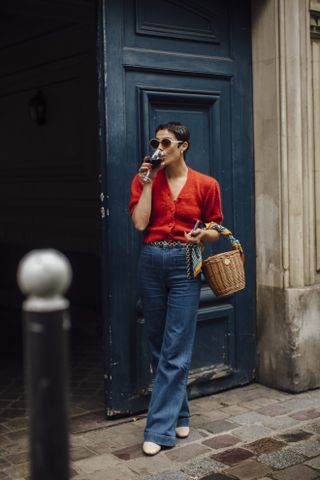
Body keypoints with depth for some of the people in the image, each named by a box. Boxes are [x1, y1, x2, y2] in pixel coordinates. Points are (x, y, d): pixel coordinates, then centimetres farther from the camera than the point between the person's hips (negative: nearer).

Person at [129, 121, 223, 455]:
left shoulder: (205, 185, 2)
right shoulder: (144, 180, 6)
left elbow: (215, 231, 8)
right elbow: (140, 223, -7)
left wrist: (203, 234, -14)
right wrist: (148, 181, -7)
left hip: (185, 265, -2)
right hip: (151, 262, 3)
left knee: (175, 350, -5)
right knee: (158, 345, 10)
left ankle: (160, 428, 1)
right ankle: (179, 415, 26)